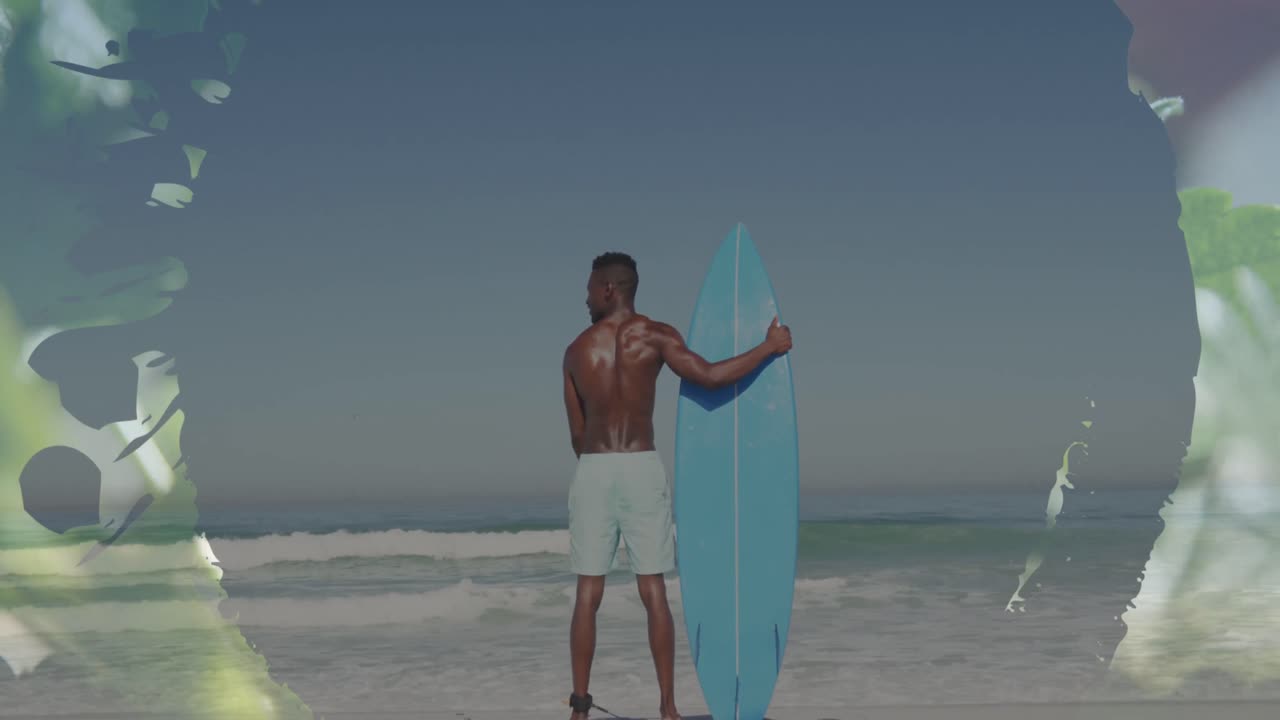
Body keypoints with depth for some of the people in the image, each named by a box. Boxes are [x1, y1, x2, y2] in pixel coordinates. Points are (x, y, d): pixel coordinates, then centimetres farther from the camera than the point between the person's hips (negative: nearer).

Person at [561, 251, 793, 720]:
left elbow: (577, 433, 10)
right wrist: (769, 347, 0)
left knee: (588, 595, 5)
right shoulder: (655, 335, -1)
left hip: (592, 471, 2)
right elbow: (710, 376, -12)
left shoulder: (576, 351, 7)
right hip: (642, 468, -1)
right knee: (654, 593, 3)